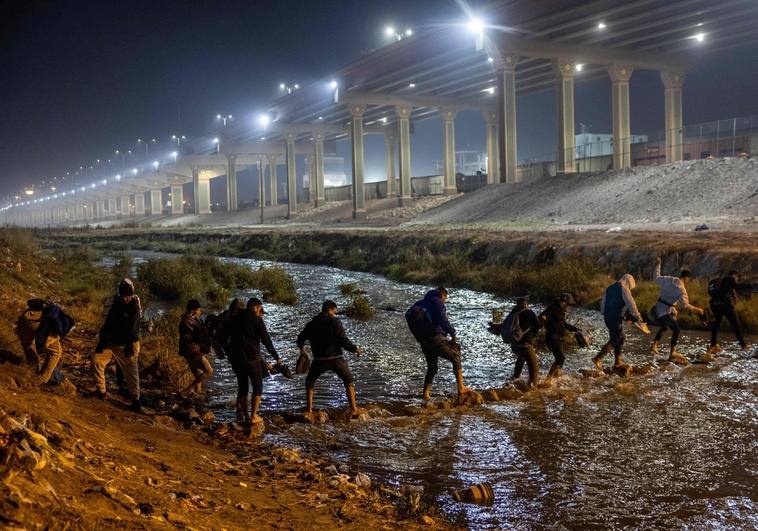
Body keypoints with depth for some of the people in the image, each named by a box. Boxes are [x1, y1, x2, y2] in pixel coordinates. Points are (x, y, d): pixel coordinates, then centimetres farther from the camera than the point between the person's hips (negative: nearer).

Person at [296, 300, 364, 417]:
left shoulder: (311, 324, 5)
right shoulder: (334, 322, -9)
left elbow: (301, 338, 14)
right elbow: (343, 340, -17)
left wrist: (302, 348, 35)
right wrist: (355, 349, -5)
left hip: (319, 360, 3)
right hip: (336, 359, -2)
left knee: (309, 382, 23)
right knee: (348, 381, 14)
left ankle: (308, 409, 15)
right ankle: (353, 409, 6)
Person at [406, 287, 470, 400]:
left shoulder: (420, 304, 20)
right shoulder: (437, 302, -3)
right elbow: (442, 320, -16)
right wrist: (453, 333, -7)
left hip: (423, 342, 7)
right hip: (436, 338, -7)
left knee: (432, 367, 19)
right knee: (456, 358, 3)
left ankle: (426, 393, 12)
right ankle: (461, 388, -4)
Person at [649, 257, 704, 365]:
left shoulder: (668, 280, 3)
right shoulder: (681, 288, -14)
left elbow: (657, 278, 21)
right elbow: (684, 305, -19)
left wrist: (657, 265, 32)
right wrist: (696, 309, -8)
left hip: (657, 308, 8)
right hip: (666, 311, -8)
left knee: (664, 327, 28)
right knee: (676, 330, 3)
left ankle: (654, 345, 24)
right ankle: (672, 353, -2)